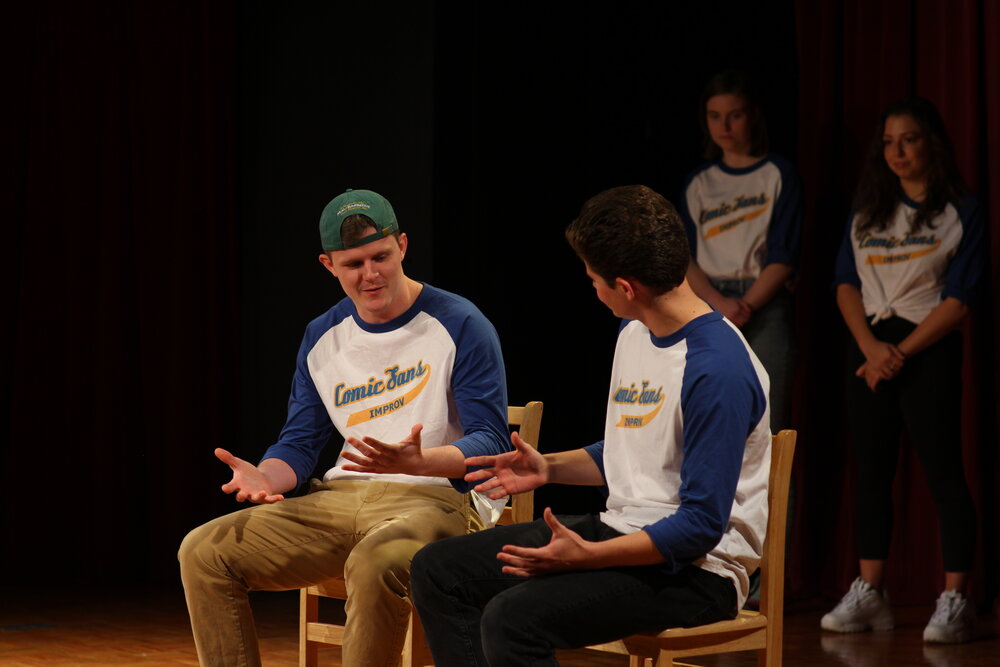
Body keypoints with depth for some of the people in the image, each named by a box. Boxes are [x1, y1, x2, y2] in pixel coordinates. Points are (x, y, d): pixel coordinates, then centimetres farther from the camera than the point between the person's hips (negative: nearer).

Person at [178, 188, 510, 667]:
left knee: (373, 563, -41)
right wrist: (266, 478, -8)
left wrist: (420, 461, -30)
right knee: (202, 553, -10)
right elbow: (299, 442, 17)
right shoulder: (322, 338, 14)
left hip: (435, 498, -6)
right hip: (341, 499, 6)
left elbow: (490, 440, -9)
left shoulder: (459, 325, -5)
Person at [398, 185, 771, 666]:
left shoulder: (718, 370, -22)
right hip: (619, 528, 10)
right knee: (438, 569, 3)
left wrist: (586, 556, -24)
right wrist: (550, 468, 11)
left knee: (513, 618, -30)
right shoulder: (633, 334, 10)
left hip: (693, 569, -10)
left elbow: (701, 526, -23)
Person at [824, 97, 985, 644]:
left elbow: (958, 298, -7)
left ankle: (954, 601, -9)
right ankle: (869, 595, 10)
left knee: (943, 471, -9)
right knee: (872, 471, 6)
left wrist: (902, 352, -13)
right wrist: (870, 346, -10)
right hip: (870, 346, 5)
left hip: (928, 348, -5)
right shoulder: (867, 209, 13)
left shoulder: (961, 211, -1)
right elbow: (845, 283, 6)